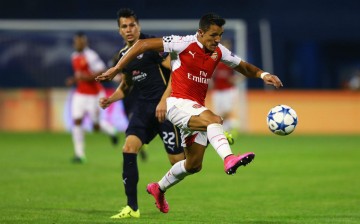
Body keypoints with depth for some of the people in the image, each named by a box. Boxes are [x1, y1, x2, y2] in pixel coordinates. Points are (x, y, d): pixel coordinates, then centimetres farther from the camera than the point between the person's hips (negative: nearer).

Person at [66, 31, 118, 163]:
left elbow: (102, 72, -21)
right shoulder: (74, 56, 9)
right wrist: (73, 80, 4)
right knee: (76, 121, -9)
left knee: (96, 126, 1)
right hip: (80, 93, 7)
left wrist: (85, 77, -26)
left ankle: (111, 131, 36)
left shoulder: (90, 56, -18)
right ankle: (79, 154, -6)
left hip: (94, 94, -7)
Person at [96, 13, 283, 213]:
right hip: (178, 104, -7)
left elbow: (243, 67, 21)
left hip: (196, 110, 7)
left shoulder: (219, 52, 7)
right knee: (213, 119, -35)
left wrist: (263, 74, 0)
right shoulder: (184, 44, -12)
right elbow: (143, 45, -12)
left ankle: (159, 189, 32)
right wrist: (117, 69, -12)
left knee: (194, 165, 10)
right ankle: (229, 158, -55)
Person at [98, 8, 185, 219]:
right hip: (142, 107, 6)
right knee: (129, 148, -12)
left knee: (177, 160, -9)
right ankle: (132, 208, -6)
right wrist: (111, 99, 7)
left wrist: (164, 101, -21)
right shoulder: (123, 55, 12)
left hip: (164, 106, -6)